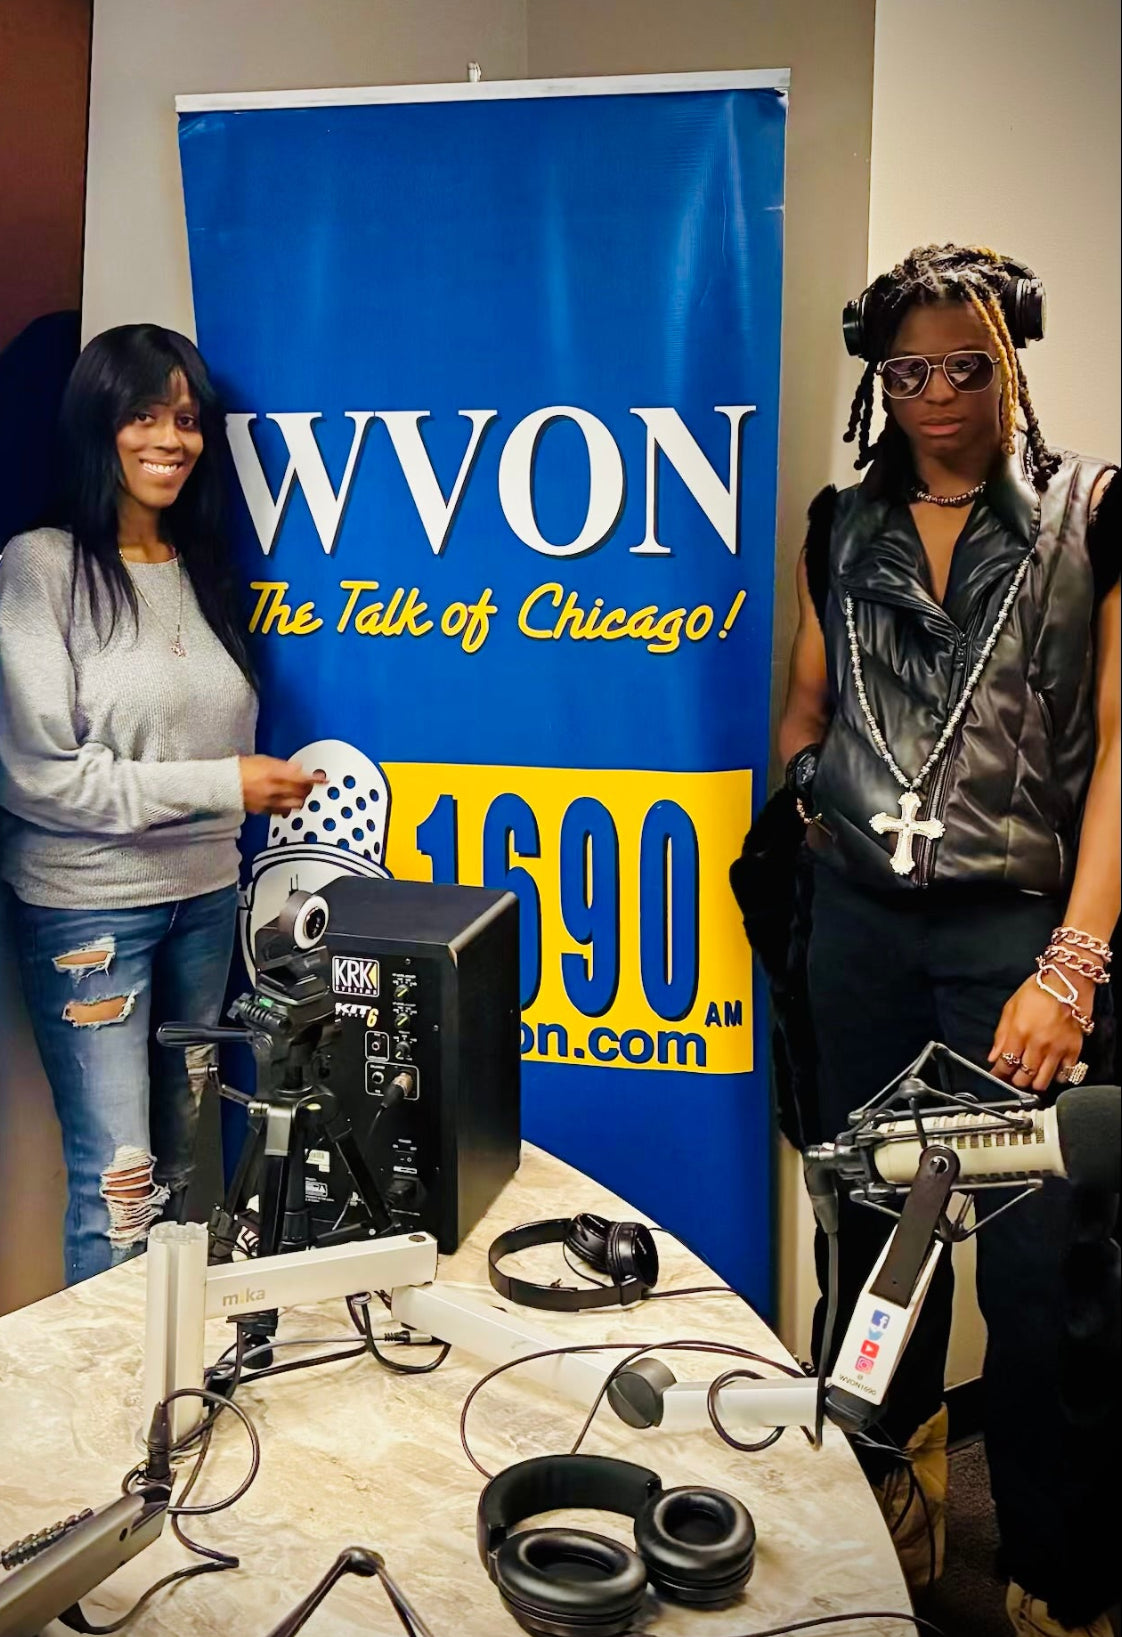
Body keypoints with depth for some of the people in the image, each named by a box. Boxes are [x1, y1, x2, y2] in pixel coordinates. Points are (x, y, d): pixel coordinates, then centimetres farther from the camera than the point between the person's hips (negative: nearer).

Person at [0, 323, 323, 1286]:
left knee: (185, 1160, 15)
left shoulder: (202, 567, 8)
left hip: (205, 898, 6)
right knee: (119, 1176, -1)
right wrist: (222, 784, -16)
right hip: (86, 909, -5)